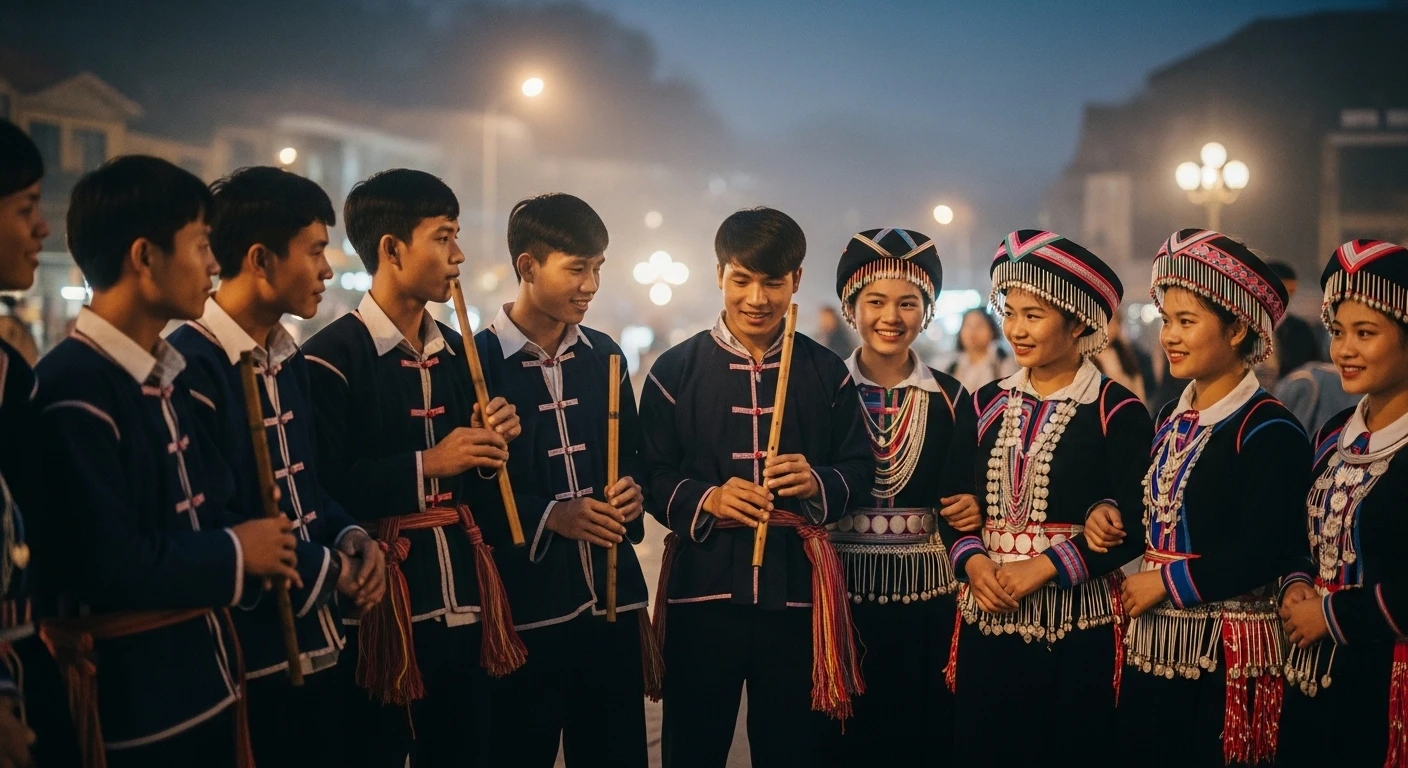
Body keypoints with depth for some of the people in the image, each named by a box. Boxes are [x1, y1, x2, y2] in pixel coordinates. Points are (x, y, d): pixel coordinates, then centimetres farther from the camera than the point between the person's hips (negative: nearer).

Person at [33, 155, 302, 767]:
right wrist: (234, 554, -13)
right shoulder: (74, 388, -19)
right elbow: (104, 562, -26)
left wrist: (255, 553, -6)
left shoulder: (163, 378, 12)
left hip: (207, 681, 9)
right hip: (134, 700, -9)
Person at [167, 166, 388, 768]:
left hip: (320, 650, 9)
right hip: (248, 664, -9)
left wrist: (351, 537, -1)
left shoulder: (289, 360, 12)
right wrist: (327, 569, -12)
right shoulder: (190, 365, -18)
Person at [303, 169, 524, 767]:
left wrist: (489, 448, -1)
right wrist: (426, 465, -18)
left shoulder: (456, 352, 13)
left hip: (460, 601, 7)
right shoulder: (331, 356, -10)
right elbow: (321, 490, -16)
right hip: (378, 603, -7)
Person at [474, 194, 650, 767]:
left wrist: (633, 492, -1)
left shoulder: (603, 355, 11)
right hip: (523, 603, -5)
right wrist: (546, 516, -16)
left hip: (611, 596, 5)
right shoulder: (476, 360, -8)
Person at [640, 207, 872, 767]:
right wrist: (705, 499, -17)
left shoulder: (826, 372, 8)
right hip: (702, 588, -1)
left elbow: (859, 470, 8)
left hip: (797, 590, 1)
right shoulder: (676, 370, 3)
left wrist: (819, 483, -13)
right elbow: (652, 476, 1)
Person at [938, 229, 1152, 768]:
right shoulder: (988, 404, 11)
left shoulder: (1117, 411, -4)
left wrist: (1043, 568, -17)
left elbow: (1134, 526, -11)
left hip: (1078, 625, -4)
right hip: (987, 620, 4)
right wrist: (973, 561, -8)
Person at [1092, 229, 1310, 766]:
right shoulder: (1173, 419, 12)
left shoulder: (1269, 431, -13)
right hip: (1152, 645, 8)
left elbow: (1263, 553, -21)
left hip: (1223, 658, -8)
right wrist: (1115, 520, 1)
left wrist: (1167, 582, -15)